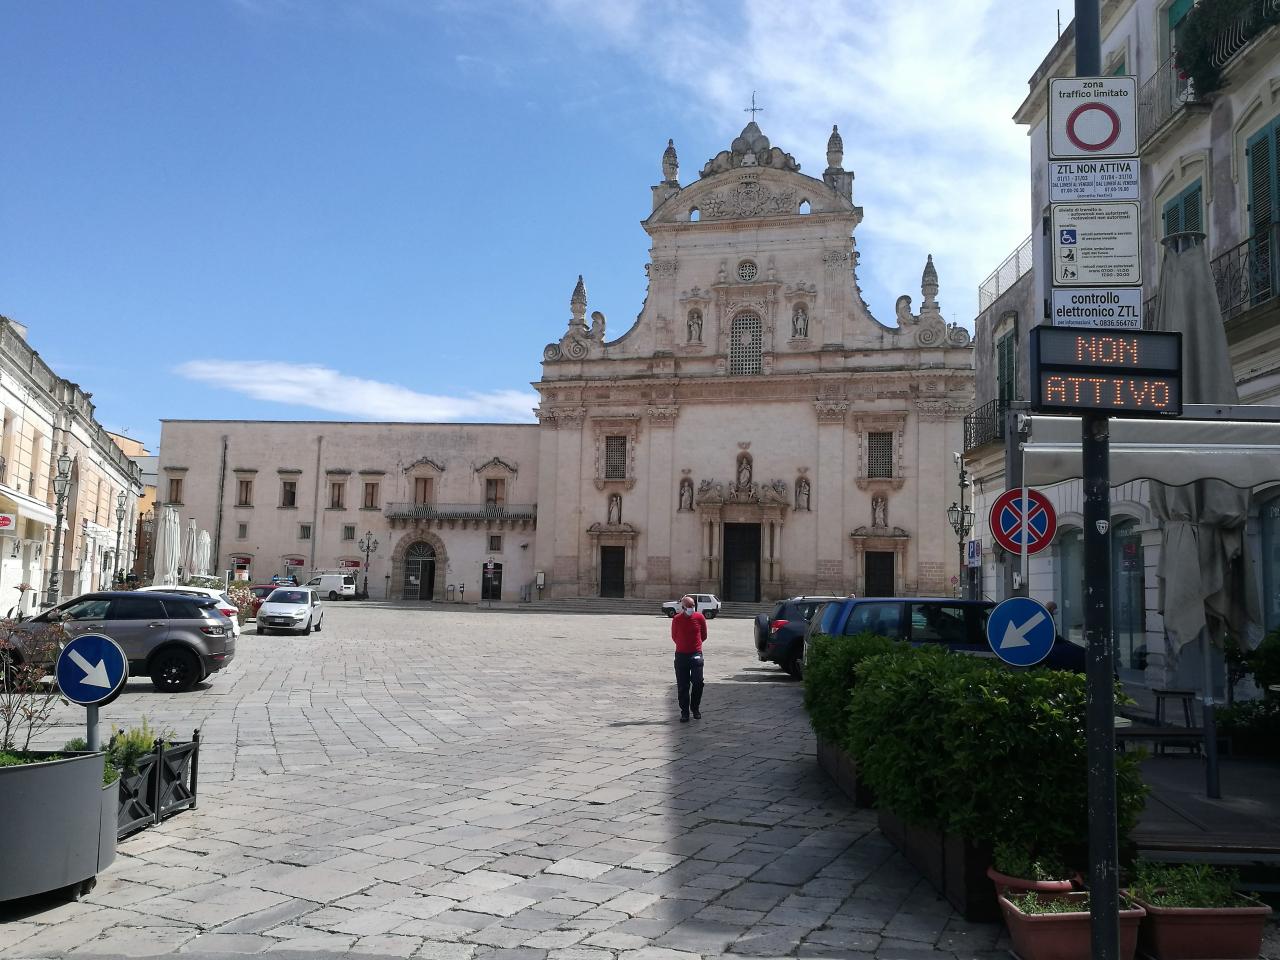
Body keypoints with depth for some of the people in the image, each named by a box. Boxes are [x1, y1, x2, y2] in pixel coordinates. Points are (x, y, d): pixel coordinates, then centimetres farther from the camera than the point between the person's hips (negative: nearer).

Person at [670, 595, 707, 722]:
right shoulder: (676, 619, -2)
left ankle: (695, 708, 14)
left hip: (696, 654, 0)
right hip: (681, 655, 0)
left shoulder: (700, 618, -1)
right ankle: (684, 712, 12)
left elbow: (704, 635, 13)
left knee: (698, 682, -7)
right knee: (682, 686, 2)